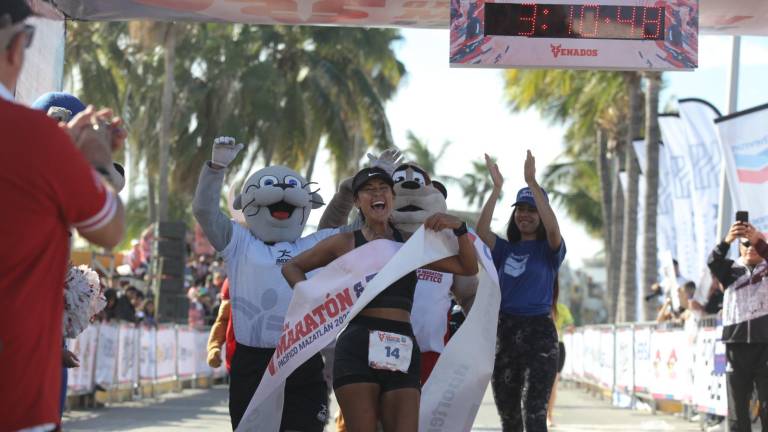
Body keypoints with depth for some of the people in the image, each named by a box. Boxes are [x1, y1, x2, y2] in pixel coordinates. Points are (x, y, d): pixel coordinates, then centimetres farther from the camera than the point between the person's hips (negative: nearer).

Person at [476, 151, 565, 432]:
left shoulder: (549, 250, 2)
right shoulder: (505, 250, 11)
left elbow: (553, 229, -20)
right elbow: (481, 230, -8)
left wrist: (532, 182, -25)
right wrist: (497, 188, -17)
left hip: (539, 332, -4)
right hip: (505, 332, 4)